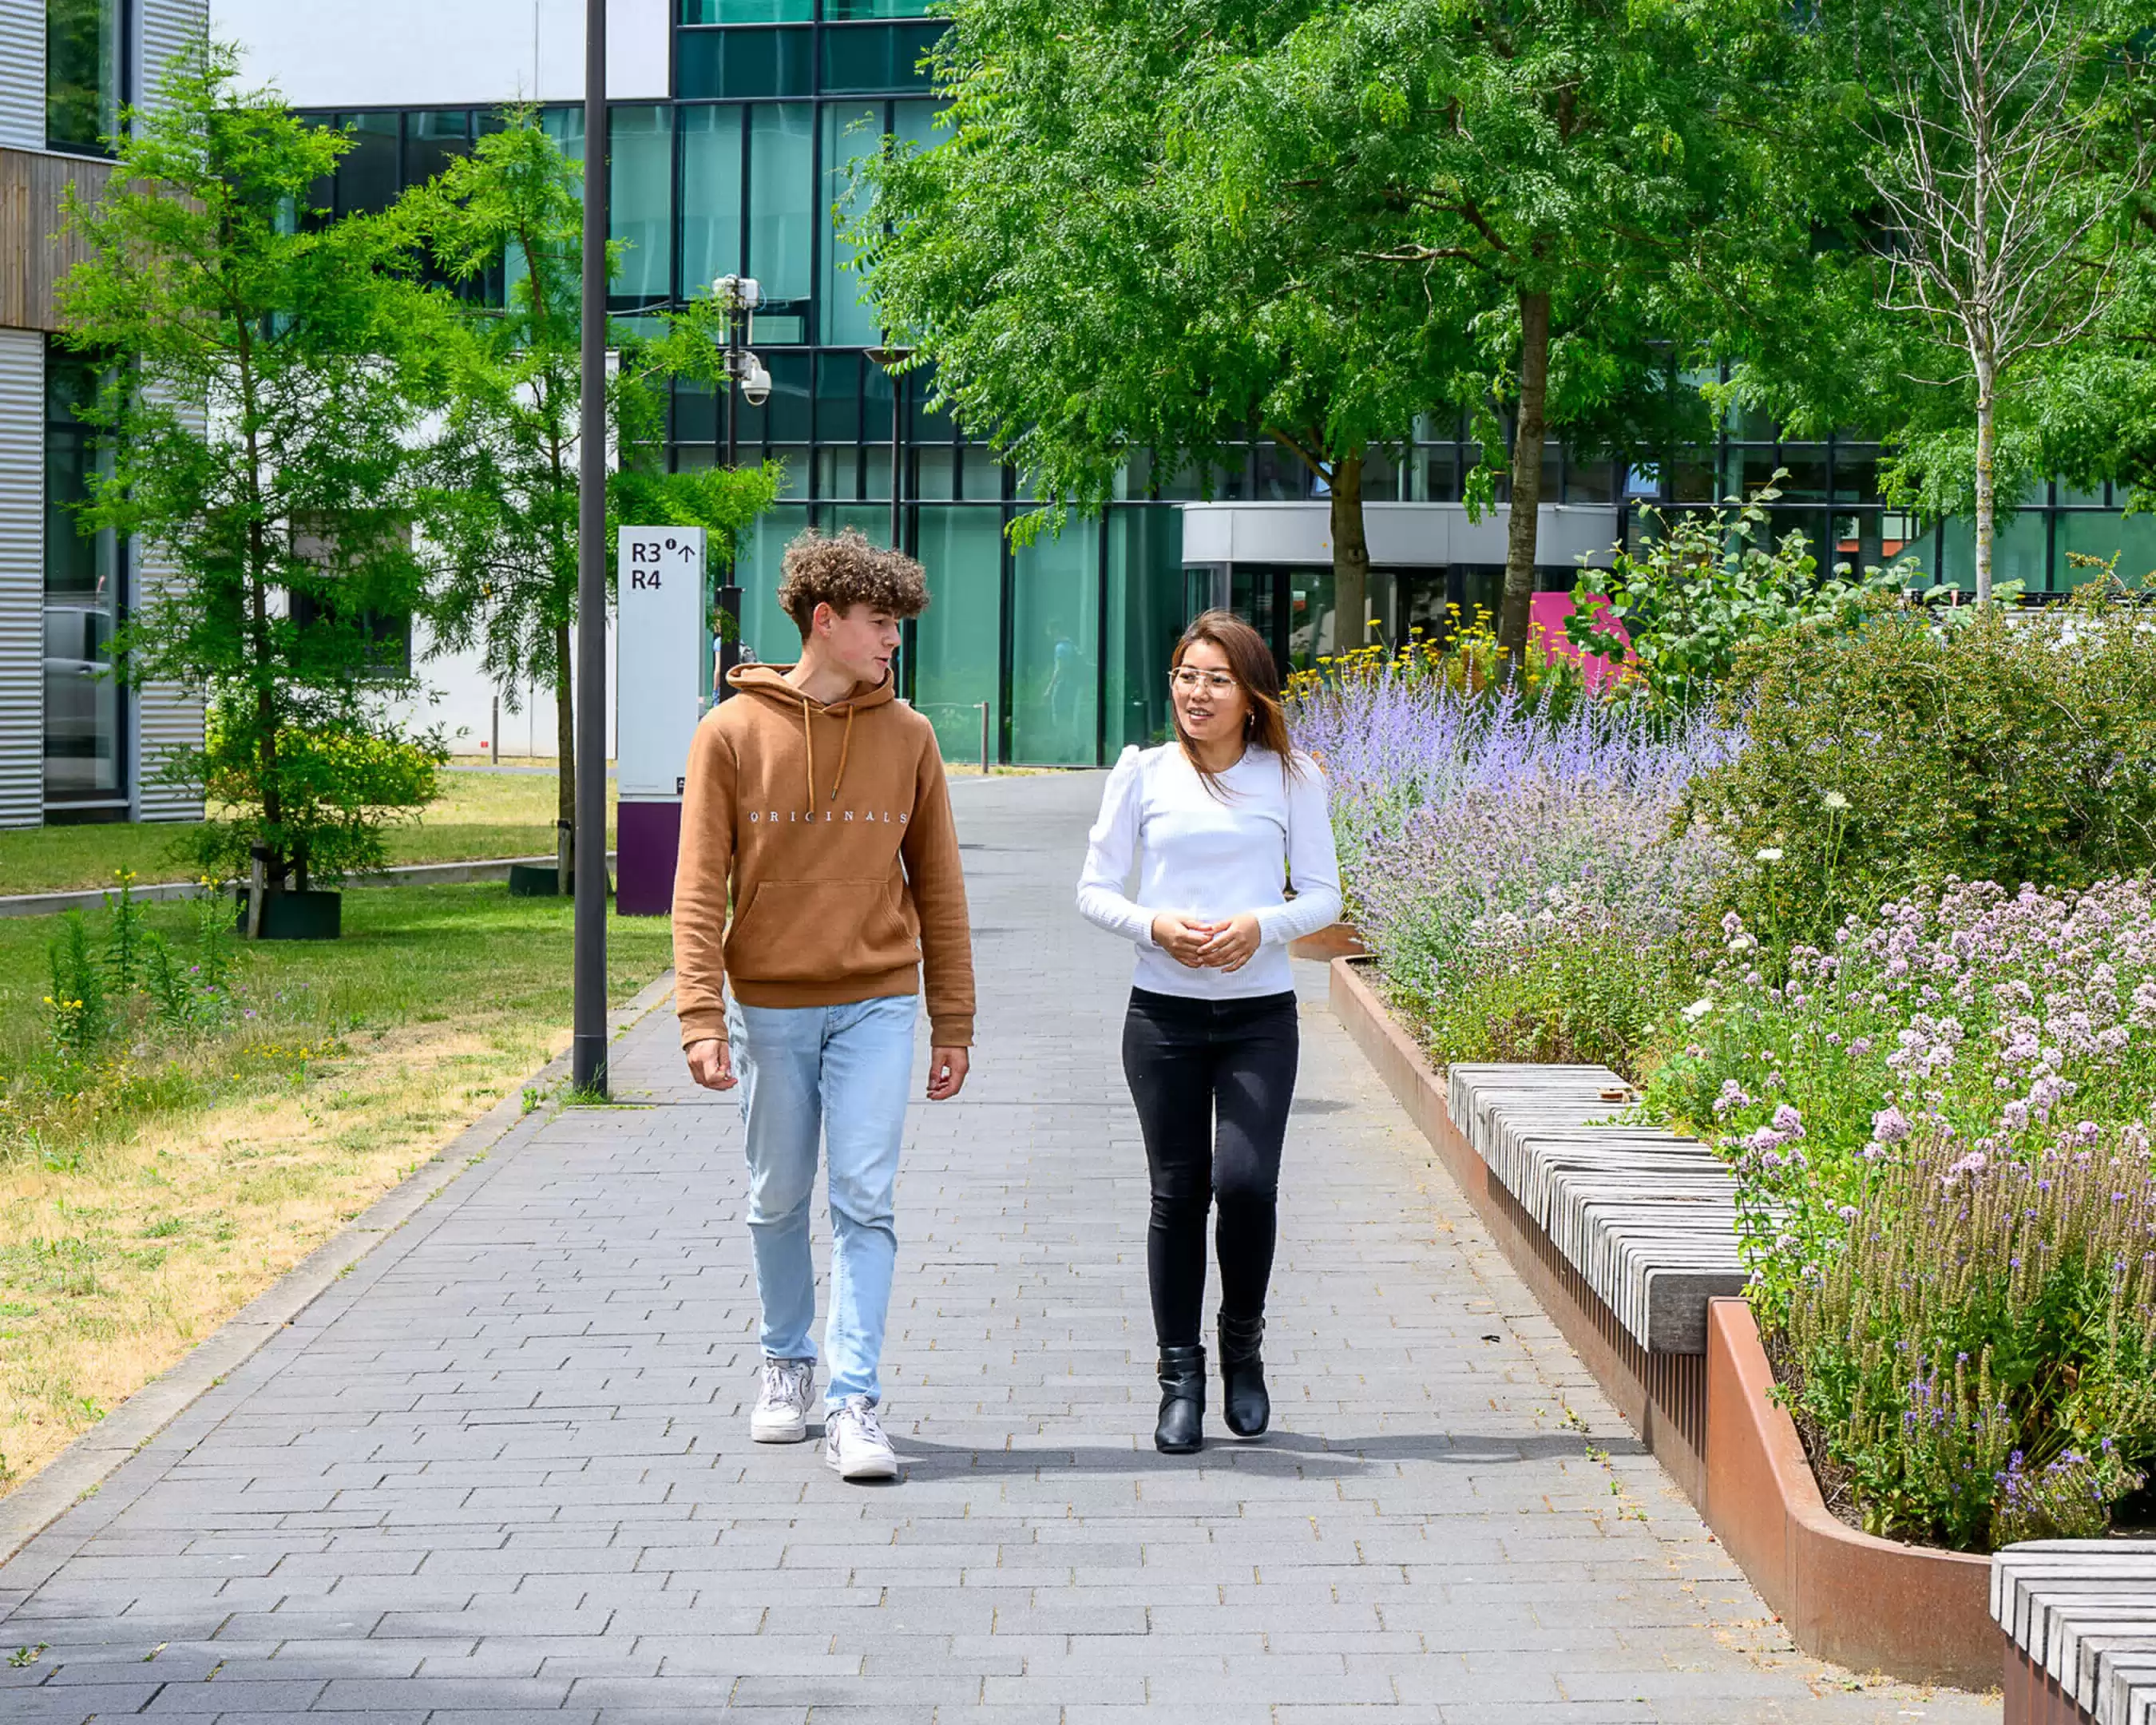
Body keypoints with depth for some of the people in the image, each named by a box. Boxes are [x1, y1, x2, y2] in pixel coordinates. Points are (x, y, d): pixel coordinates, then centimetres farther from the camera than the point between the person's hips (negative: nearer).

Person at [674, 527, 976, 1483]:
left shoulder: (907, 737, 3)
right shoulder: (732, 733, -3)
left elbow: (938, 888, 7)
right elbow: (699, 888, -5)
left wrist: (954, 1025, 6)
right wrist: (702, 1019, -14)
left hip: (875, 1006, 0)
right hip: (768, 1008, 0)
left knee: (864, 1203, -7)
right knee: (778, 1202, 12)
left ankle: (853, 1403, -9)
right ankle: (787, 1365, 31)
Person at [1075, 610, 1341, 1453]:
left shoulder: (1290, 777, 3)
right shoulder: (1143, 772, 4)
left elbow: (1323, 894, 4)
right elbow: (1095, 890, 5)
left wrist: (1262, 925, -15)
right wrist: (1156, 924, -14)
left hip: (1260, 1015, -1)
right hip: (1164, 1013, 1)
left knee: (1245, 1181, -14)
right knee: (1178, 1193, 2)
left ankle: (1243, 1344, 12)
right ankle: (1181, 1377, 14)